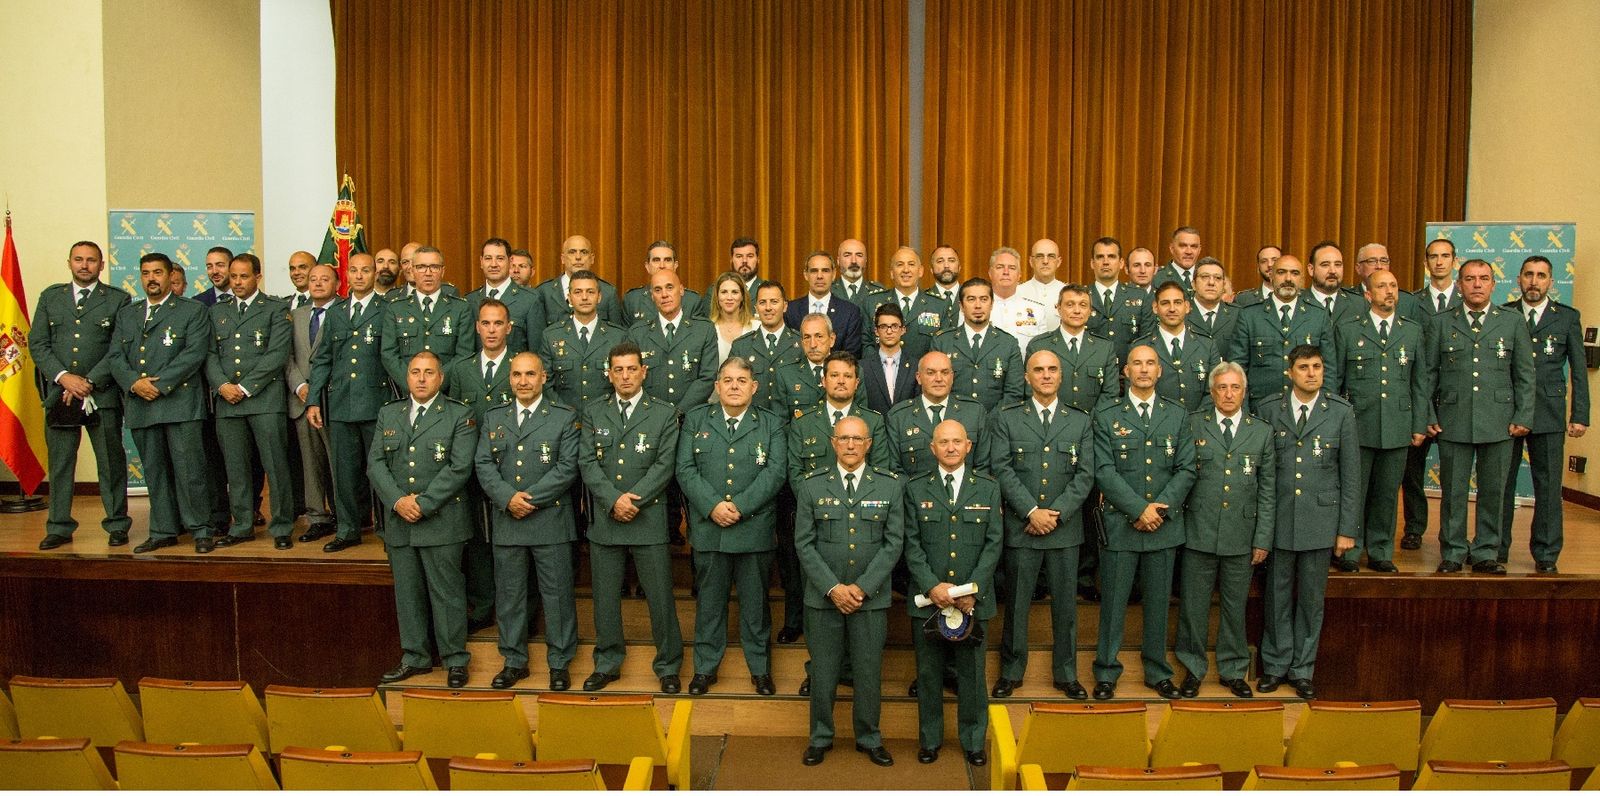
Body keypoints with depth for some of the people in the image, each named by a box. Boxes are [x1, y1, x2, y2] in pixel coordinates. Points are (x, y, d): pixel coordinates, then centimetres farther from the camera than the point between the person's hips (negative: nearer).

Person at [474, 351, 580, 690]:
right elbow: (483, 464, 4)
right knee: (509, 594, 11)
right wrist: (508, 498, -12)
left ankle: (559, 663, 15)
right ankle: (514, 662, 24)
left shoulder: (565, 417, 0)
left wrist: (530, 497, -14)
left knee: (557, 594, 3)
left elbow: (567, 467, -8)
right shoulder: (493, 417, 11)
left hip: (551, 520, -3)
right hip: (506, 521, 3)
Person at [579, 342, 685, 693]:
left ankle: (668, 666, 17)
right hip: (605, 520, 2)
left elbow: (664, 465, -6)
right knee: (605, 596, 11)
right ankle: (607, 663, 26)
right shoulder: (594, 412, 8)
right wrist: (614, 500, -14)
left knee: (660, 596, 3)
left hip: (649, 520, -2)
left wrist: (633, 499, -16)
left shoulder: (664, 414, 2)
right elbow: (587, 463, -1)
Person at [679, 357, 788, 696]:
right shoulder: (696, 420, 8)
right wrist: (712, 506, -14)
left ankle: (760, 668, 23)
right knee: (709, 600, 10)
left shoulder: (772, 425, 6)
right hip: (708, 527, 1)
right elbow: (686, 469, 0)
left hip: (755, 528, -1)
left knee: (755, 601, 9)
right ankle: (705, 667, 23)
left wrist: (739, 506, -16)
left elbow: (775, 473, -6)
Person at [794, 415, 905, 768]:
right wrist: (833, 588, -12)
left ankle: (869, 738, 28)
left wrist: (862, 587, -11)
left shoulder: (891, 485, 1)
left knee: (869, 672, 9)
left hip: (871, 597, 0)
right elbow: (804, 544, -2)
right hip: (823, 596, 0)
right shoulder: (811, 486, 1)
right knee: (823, 672, 9)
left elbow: (894, 542, -3)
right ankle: (821, 737, 27)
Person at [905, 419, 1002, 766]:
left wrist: (973, 590, -10)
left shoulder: (988, 488, 5)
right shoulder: (915, 489, 4)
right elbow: (911, 543, -1)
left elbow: (994, 542, 0)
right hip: (927, 598, 0)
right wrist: (932, 586, -13)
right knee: (928, 673, 9)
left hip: (973, 599, 0)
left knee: (972, 673, 8)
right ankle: (929, 740, 24)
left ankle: (973, 741, 23)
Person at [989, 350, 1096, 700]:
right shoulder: (1006, 419, 3)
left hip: (1065, 528, 1)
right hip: (1020, 527, -1)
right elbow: (1001, 469, -5)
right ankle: (1011, 671, 20)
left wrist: (1056, 513, -11)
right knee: (1016, 603, 6)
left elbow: (1085, 475, 1)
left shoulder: (1080, 421, 8)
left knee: (1065, 603, 9)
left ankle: (1066, 674, 23)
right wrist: (1031, 511, -14)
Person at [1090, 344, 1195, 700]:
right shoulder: (1107, 417, 2)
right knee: (1113, 603, 3)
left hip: (1164, 525, 2)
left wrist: (1162, 509, -10)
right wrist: (1140, 509, -14)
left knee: (1158, 603, 10)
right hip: (1120, 524, -2)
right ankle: (1107, 673, 14)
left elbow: (1186, 470, 3)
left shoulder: (1178, 416, 9)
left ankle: (1158, 672, 23)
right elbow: (1104, 471, -6)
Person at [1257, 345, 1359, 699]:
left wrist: (1347, 529, -2)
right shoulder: (1270, 410, 2)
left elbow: (1351, 475, 1)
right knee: (1277, 594, 8)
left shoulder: (1341, 413, -1)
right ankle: (1275, 665, 22)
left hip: (1320, 520, 0)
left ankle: (1302, 669, 22)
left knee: (1312, 597, 9)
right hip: (1278, 520, 0)